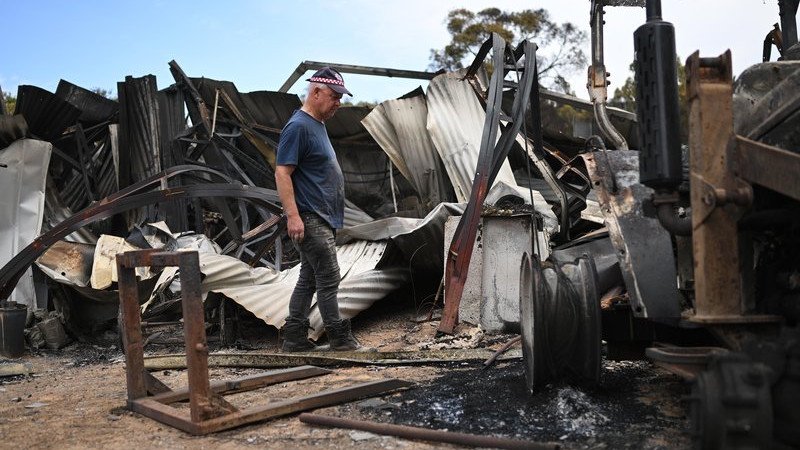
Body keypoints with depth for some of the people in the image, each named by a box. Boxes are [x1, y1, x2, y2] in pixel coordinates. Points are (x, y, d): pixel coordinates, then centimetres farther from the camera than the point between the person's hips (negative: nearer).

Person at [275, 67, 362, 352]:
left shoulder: (317, 124, 17)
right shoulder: (298, 127, -14)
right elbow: (282, 172, -19)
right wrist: (293, 215, -25)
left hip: (322, 219, 10)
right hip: (310, 220, -10)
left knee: (309, 278, 12)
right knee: (329, 278, -4)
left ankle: (294, 338, 18)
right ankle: (340, 338, 5)